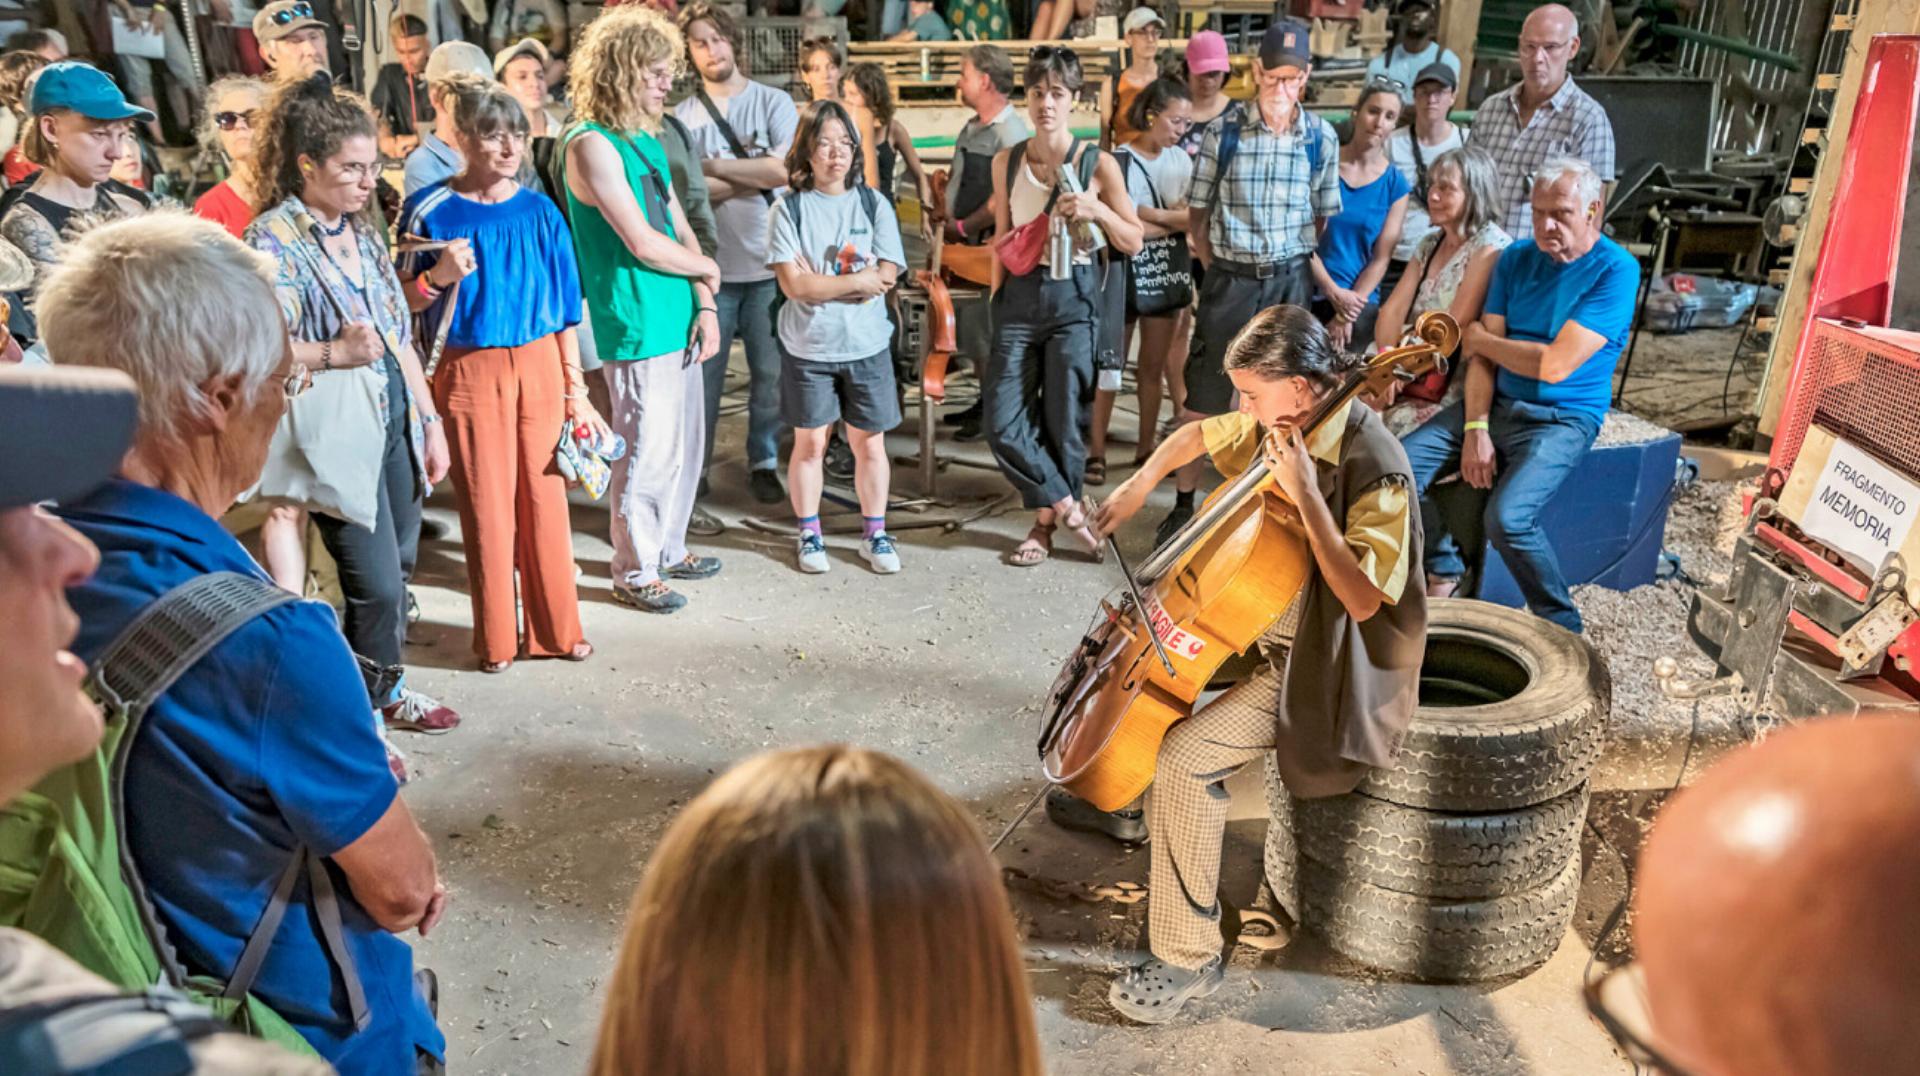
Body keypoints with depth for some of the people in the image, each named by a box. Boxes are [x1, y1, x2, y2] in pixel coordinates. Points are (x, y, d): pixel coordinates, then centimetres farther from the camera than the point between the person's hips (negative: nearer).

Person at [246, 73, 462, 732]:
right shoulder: (274, 240, -10)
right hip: (335, 436, -7)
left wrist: (429, 419, 14)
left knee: (398, 566, 15)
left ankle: (388, 689, 34)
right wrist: (334, 353, -27)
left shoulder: (360, 231, 12)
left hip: (395, 422, 8)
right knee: (376, 585, -5)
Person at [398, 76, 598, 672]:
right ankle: (496, 638, 19)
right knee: (486, 505, 4)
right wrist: (439, 277, -20)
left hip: (539, 365, 2)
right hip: (471, 371, -2)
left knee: (544, 498, 6)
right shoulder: (431, 210, -4)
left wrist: (576, 389, 6)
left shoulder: (539, 210, 4)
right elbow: (405, 302, 1)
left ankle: (555, 628, 21)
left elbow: (564, 307, 7)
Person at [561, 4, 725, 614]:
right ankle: (634, 573, 15)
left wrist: (705, 307, 1)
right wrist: (705, 268, -3)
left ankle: (667, 549, 33)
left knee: (685, 444, 17)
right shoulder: (592, 145, -14)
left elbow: (681, 230, 12)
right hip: (635, 330, -9)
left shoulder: (647, 141, 14)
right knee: (648, 452, 0)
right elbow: (643, 244, -19)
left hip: (679, 322, 9)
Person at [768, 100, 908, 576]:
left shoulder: (873, 204, 1)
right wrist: (857, 281, -12)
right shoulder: (788, 208, -5)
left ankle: (874, 534, 22)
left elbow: (886, 278, -8)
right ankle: (809, 535, 23)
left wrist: (819, 282, -13)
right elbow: (793, 285, -13)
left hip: (867, 345, 2)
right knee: (810, 444, 9)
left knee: (870, 444, 8)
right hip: (807, 348, -1)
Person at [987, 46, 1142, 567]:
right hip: (1019, 297, 3)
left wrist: (1097, 210, -17)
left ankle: (1046, 522, 21)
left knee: (1063, 423, 2)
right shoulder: (1007, 162, 6)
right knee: (1003, 422, -5)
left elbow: (1133, 242, 0)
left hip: (1073, 299, -3)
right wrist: (997, 300, 11)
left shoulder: (1098, 164, -3)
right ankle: (1070, 509, 12)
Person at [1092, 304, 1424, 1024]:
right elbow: (1199, 436, 19)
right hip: (1259, 629, 9)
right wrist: (1139, 486, 3)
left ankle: (1188, 959, -10)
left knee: (1181, 761, -24)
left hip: (1320, 666, -9)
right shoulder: (1276, 425, -1)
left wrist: (1307, 497, -36)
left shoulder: (1372, 463, -26)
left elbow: (1363, 599, -31)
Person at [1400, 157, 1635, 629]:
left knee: (1507, 516, -29)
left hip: (1562, 418, -6)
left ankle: (1562, 626, -4)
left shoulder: (1616, 270, -12)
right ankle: (1443, 571, 13)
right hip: (1494, 404, 6)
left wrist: (1481, 339, -5)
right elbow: (1482, 354, 0)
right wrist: (1475, 428, -13)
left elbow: (1555, 364, -20)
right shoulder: (1516, 258, 6)